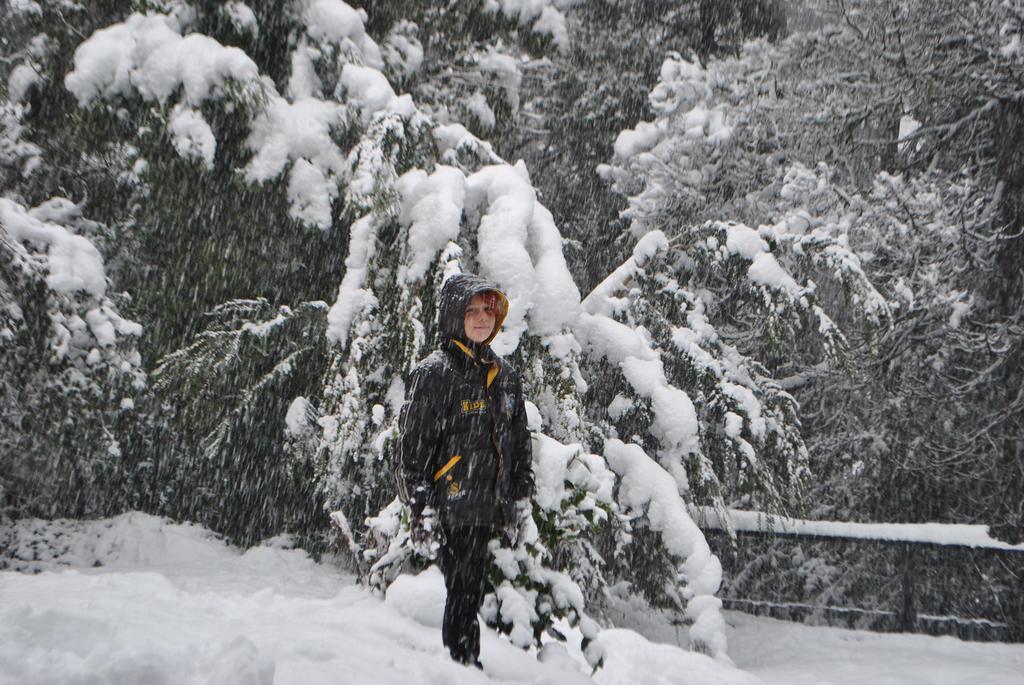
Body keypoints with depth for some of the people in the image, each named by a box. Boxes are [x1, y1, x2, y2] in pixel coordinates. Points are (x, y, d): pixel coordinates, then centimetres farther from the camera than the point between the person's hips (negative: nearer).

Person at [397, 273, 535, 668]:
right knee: (464, 591, -7)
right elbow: (413, 443, -9)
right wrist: (421, 503, -13)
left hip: (490, 503, 7)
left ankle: (464, 667, 22)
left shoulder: (505, 374, 14)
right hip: (453, 504, -7)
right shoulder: (434, 373, -7)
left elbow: (520, 439, 22)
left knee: (469, 591, 13)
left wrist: (521, 491, 17)